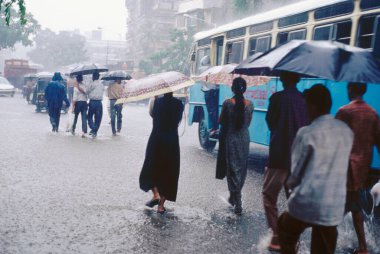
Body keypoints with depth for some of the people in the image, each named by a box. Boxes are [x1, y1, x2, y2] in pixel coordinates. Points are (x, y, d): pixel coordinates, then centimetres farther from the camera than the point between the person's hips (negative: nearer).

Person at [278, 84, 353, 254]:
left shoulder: (307, 133, -14)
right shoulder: (347, 131, 4)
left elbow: (296, 170, -7)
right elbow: (339, 167, 13)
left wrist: (290, 184, 15)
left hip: (306, 203, -5)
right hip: (334, 207, 5)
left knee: (286, 236, 23)